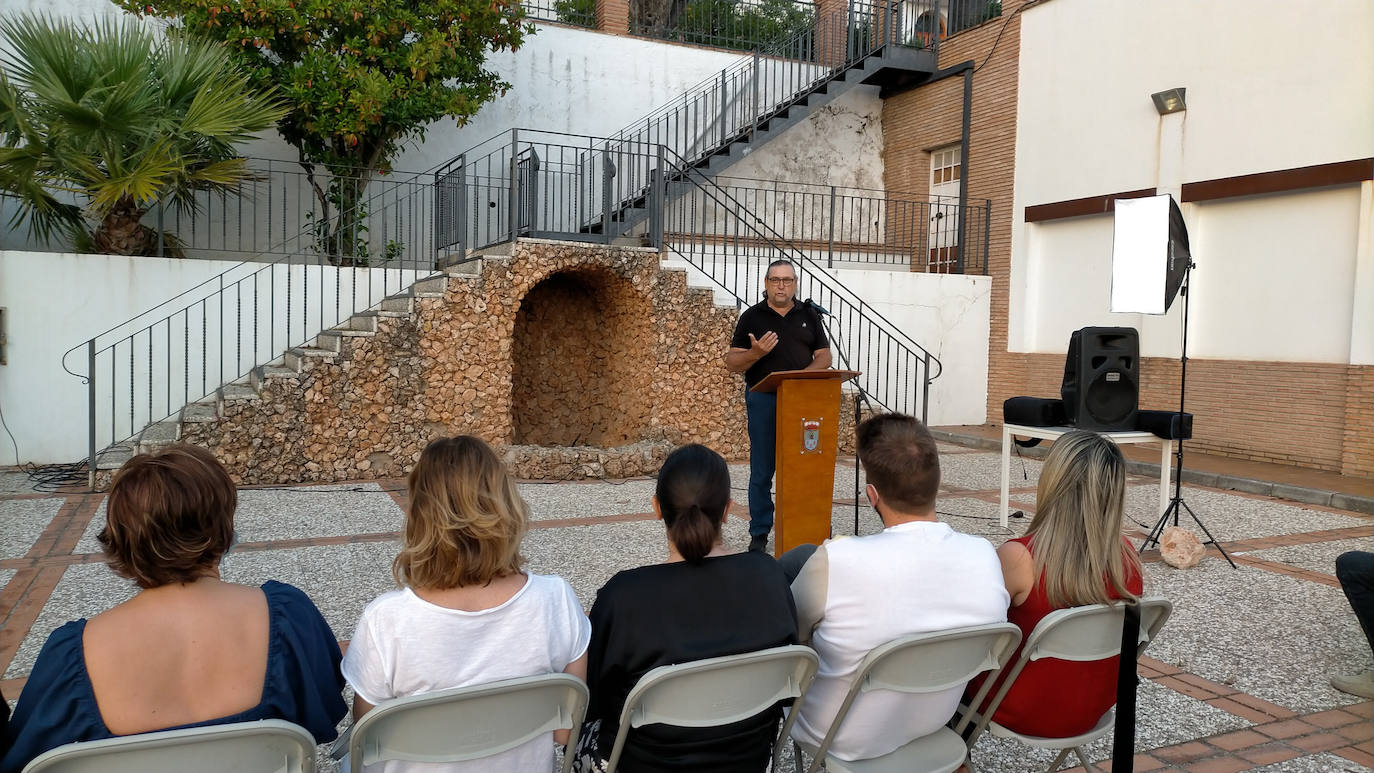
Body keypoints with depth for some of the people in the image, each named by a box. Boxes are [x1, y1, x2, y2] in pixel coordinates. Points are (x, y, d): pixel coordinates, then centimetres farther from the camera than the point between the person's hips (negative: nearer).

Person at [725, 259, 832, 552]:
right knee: (762, 470, 4)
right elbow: (732, 363, 2)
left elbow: (824, 356, 9)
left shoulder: (809, 316, 11)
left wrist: (805, 374, -12)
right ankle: (760, 532, 14)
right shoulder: (752, 317, 4)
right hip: (763, 399, -1)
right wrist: (755, 353, -18)